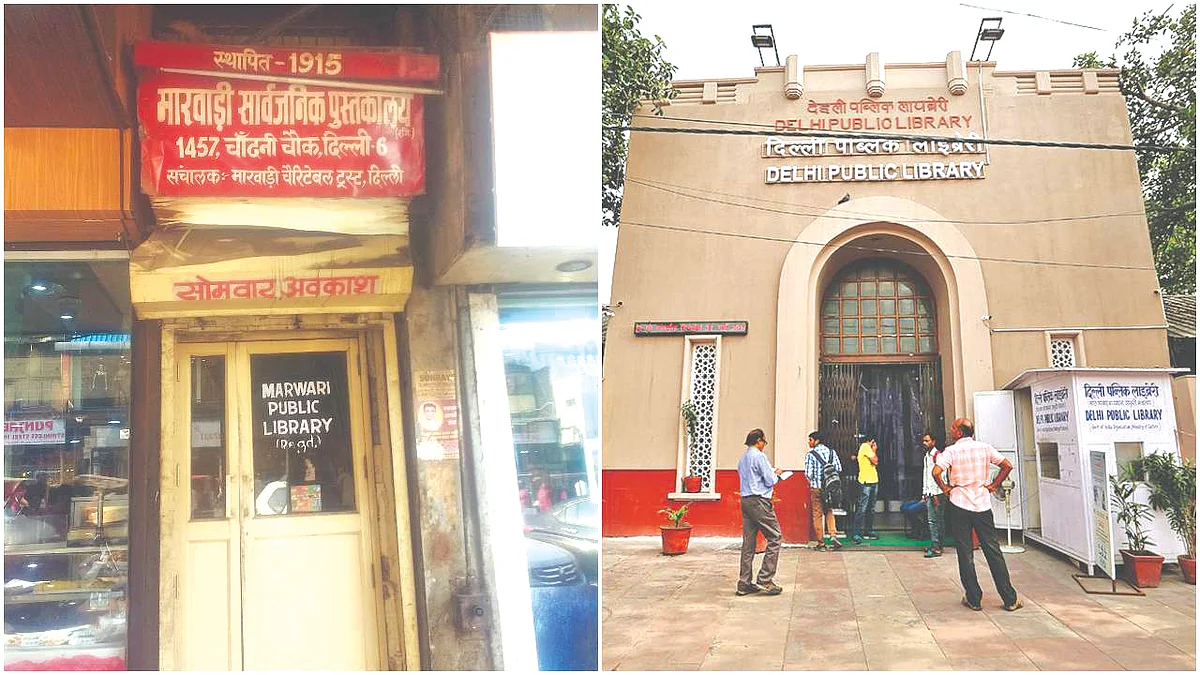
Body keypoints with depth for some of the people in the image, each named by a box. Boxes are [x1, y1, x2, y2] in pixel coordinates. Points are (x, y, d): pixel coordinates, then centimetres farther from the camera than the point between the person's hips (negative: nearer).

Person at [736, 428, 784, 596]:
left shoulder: (742, 458, 17)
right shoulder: (759, 456, -10)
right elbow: (770, 481, -11)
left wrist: (772, 474, 22)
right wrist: (776, 474, 9)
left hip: (745, 500, 9)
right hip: (759, 502, -8)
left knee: (748, 542, 8)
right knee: (774, 538, -1)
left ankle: (744, 583, 8)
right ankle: (764, 580, -7)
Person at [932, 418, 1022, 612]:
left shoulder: (951, 451, -8)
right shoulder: (984, 448, 3)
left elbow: (936, 472, -21)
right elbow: (1007, 466, 1)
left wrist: (945, 488, -5)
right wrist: (994, 485, 8)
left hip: (959, 504, -3)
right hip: (983, 504, 3)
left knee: (965, 553, 5)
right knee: (993, 551, 8)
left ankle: (974, 599, 8)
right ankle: (1010, 599, 10)